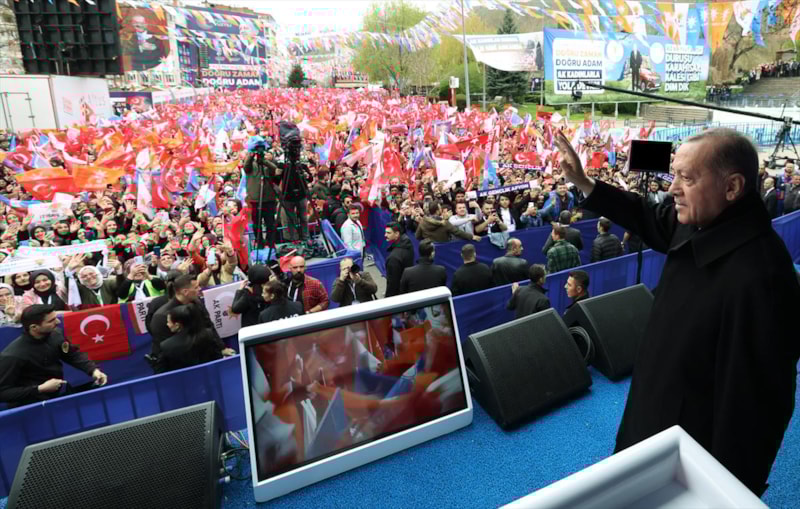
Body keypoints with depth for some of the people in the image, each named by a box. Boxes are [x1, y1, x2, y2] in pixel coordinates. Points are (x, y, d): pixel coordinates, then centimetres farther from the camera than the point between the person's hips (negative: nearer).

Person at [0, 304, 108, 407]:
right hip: (29, 406, -6)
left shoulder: (55, 334, -10)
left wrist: (94, 370, -8)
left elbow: (73, 354, 7)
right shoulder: (12, 356, -23)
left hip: (59, 393, 6)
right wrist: (40, 389, -23)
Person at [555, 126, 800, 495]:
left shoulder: (756, 278, -36)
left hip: (695, 449, -8)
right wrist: (583, 183, 5)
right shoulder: (702, 224, -9)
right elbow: (651, 221, 12)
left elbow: (755, 402, -30)